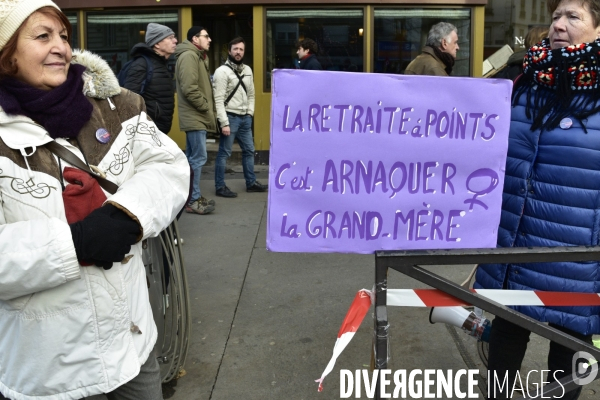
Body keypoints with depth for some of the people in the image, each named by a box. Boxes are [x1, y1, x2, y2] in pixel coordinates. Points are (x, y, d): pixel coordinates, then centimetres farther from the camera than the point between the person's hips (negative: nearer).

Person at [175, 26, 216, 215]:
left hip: (195, 116, 10)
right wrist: (206, 108, -15)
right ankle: (193, 201, -4)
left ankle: (192, 196, 20)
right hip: (195, 116, -10)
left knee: (192, 157, 13)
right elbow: (189, 88, -22)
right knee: (198, 158, -9)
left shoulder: (197, 56, 19)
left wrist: (208, 109, 11)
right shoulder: (189, 56, -13)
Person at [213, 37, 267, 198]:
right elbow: (218, 100, -15)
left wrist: (250, 113, 7)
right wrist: (224, 123, -19)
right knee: (224, 153, -2)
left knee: (249, 150, 15)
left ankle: (251, 182, 27)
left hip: (245, 118, 8)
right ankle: (220, 187, 6)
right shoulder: (222, 71, -10)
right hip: (230, 117, -7)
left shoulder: (248, 70, 12)